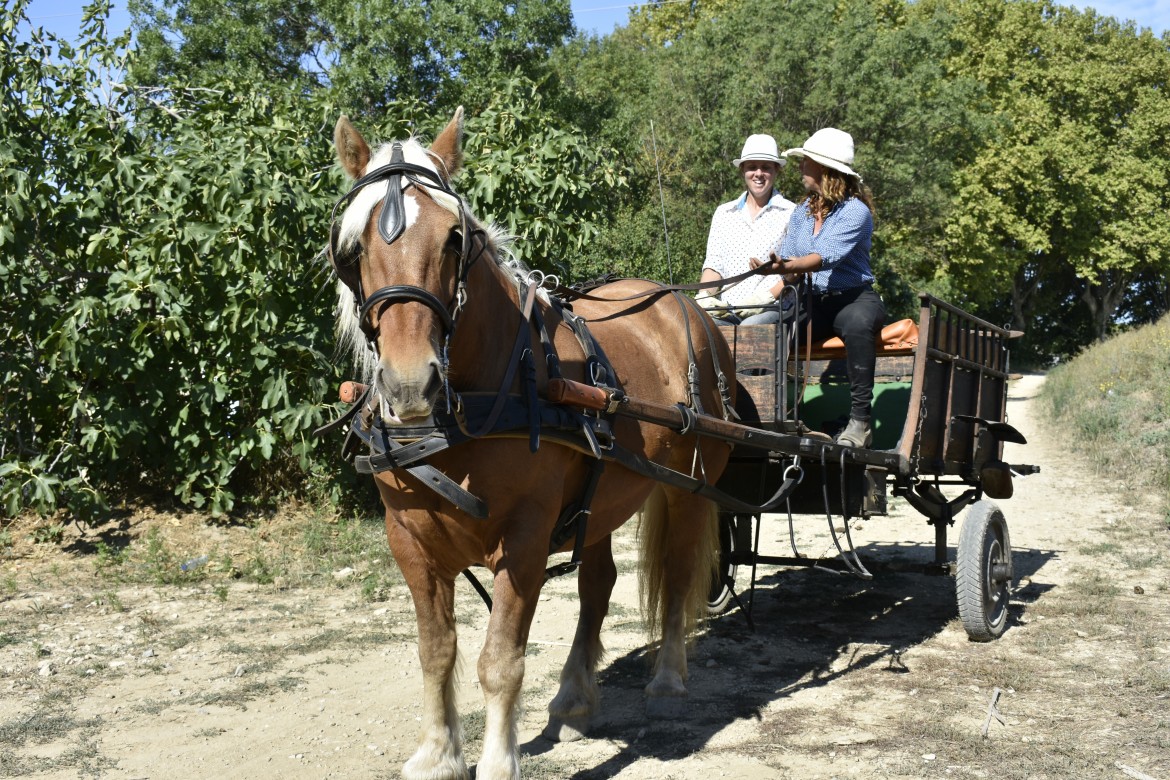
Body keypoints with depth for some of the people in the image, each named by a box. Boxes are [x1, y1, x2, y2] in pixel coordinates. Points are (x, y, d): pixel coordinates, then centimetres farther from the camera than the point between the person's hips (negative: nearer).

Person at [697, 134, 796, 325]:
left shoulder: (791, 214, 6)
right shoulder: (724, 213, 20)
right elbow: (714, 264, 15)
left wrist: (767, 297, -16)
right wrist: (704, 295, -5)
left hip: (771, 309, -3)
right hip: (725, 310, 4)